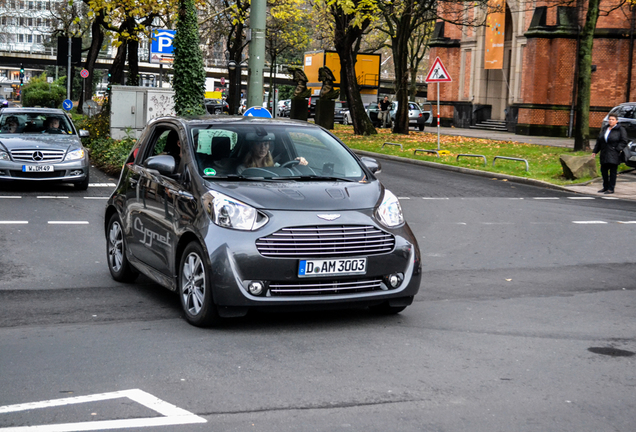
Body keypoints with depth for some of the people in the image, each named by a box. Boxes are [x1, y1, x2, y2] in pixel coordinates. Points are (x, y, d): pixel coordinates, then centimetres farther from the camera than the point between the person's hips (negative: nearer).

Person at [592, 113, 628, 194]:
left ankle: (611, 188, 0)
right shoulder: (604, 129, 16)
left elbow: (624, 142, -6)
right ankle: (605, 187, 20)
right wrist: (595, 151, 15)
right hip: (604, 154, 6)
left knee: (613, 172, -4)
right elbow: (599, 140, 20)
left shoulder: (621, 129, -2)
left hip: (614, 155, -6)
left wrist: (617, 149, -17)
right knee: (603, 171, 9)